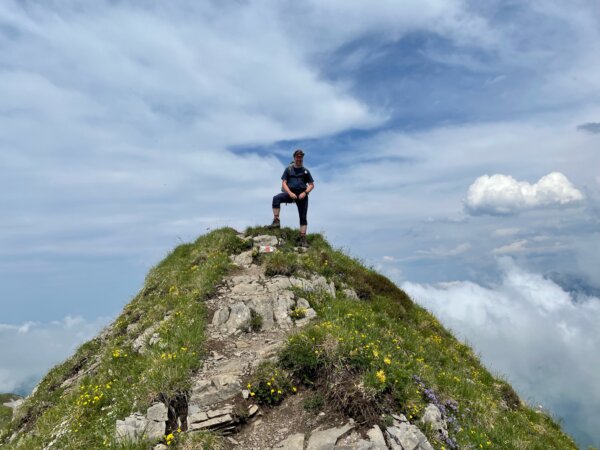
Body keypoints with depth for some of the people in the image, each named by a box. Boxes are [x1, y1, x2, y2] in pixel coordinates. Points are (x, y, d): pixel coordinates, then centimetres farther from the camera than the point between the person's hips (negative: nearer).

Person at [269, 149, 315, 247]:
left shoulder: (305, 171, 11)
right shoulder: (289, 169, 9)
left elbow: (311, 185, 10)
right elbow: (284, 183, 3)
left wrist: (305, 193, -9)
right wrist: (290, 193, -14)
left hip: (302, 195, 0)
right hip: (290, 193, 0)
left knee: (303, 217, -3)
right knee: (276, 198, -28)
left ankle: (303, 239, 2)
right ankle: (276, 221, -27)